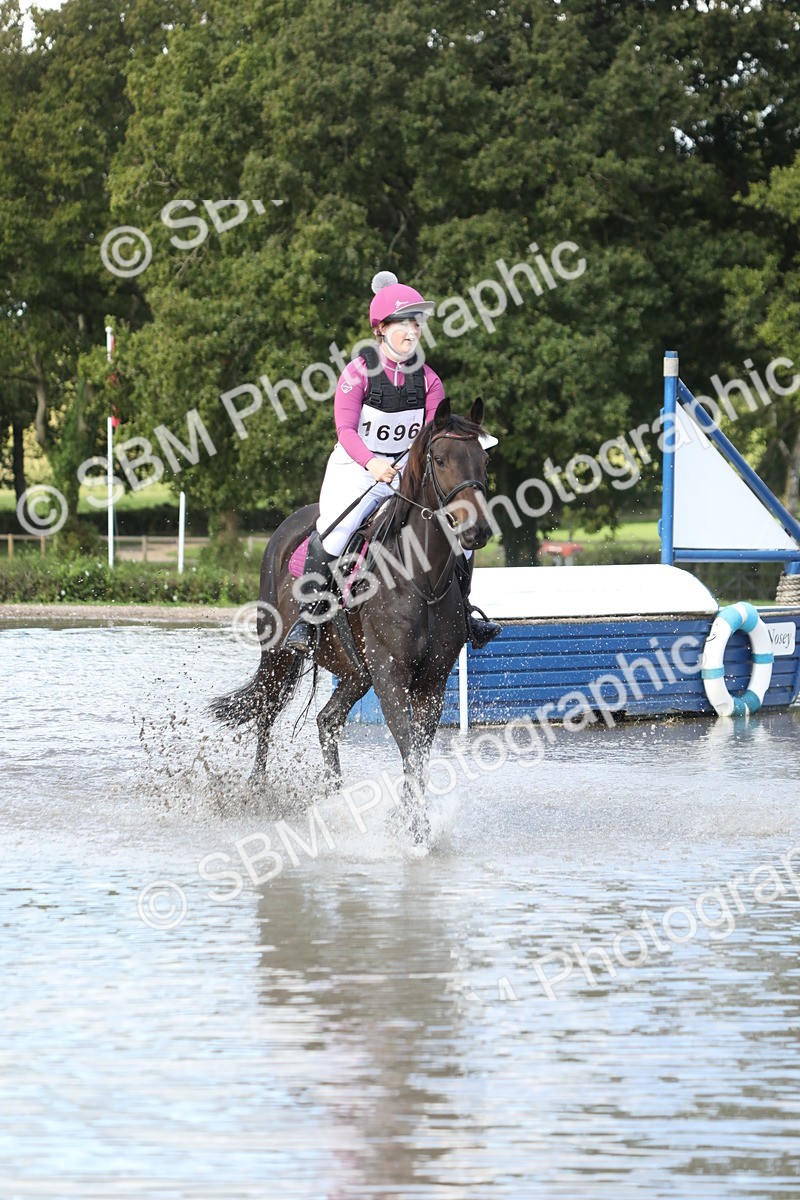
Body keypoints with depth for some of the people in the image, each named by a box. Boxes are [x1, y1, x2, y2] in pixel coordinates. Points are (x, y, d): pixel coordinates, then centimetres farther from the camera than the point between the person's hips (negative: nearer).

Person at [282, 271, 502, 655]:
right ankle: (306, 618, -23)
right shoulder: (358, 372, -10)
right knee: (336, 529, -30)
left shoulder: (427, 379, 2)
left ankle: (463, 616, 5)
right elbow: (345, 428, -19)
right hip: (354, 470, -4)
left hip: (407, 471, 4)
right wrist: (371, 463, -37)